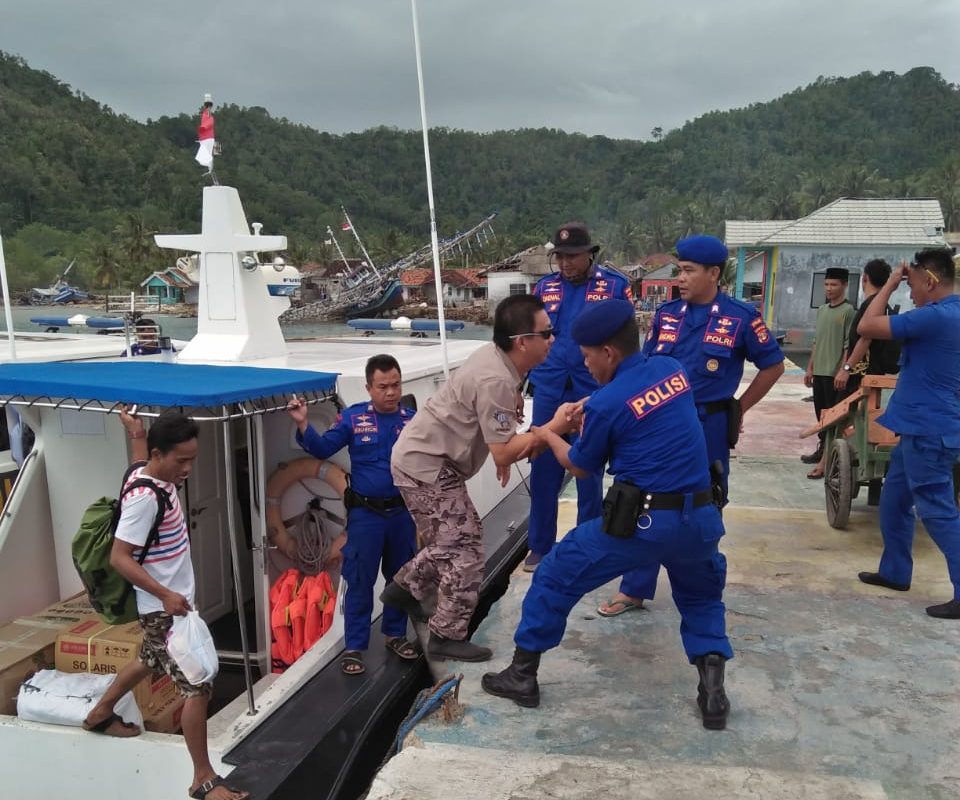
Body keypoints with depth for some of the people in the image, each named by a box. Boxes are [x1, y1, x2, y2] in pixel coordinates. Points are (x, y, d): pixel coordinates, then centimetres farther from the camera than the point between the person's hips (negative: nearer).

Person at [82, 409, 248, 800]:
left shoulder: (155, 475, 0)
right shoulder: (144, 498, -28)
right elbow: (119, 557, -27)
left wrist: (137, 434, 22)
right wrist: (165, 595, -32)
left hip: (171, 602, 10)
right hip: (164, 609, -10)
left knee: (150, 661, 32)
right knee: (198, 687, -6)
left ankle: (100, 713, 54)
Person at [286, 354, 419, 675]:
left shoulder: (413, 420, -3)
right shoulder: (353, 417, -5)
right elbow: (322, 449, -4)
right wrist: (303, 424, -17)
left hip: (402, 512, 2)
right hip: (365, 514, -2)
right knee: (360, 582, 4)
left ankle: (396, 634, 35)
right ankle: (354, 646, 16)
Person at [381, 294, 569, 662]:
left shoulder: (495, 356, 1)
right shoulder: (496, 381, -28)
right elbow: (505, 453, -25)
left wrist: (506, 448, 8)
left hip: (425, 458, 10)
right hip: (427, 466, -10)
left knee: (452, 540, 22)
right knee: (464, 549, -4)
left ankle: (404, 588, 36)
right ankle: (447, 637, 8)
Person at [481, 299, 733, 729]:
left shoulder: (606, 403, -10)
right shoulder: (672, 369, 6)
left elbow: (579, 466, 7)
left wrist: (549, 434, 24)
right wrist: (587, 412, 19)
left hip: (641, 522, -5)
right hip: (699, 518, 6)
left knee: (556, 575, 13)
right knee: (702, 597, 32)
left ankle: (522, 675, 23)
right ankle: (712, 686, 15)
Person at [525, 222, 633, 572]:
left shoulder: (616, 285, -4)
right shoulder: (545, 287, 6)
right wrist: (525, 380, 13)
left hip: (594, 393, -3)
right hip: (548, 391, 3)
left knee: (589, 472, 8)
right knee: (543, 470, 8)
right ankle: (540, 546, 22)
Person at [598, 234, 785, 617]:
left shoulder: (740, 317, -7)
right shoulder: (666, 313, 2)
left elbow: (773, 365, 3)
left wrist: (738, 409, 3)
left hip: (709, 425, -3)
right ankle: (634, 589, 19)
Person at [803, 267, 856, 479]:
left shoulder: (848, 311, -9)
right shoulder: (822, 309, 14)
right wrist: (810, 368, 17)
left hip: (835, 373, -7)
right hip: (819, 371, 7)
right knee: (820, 412, 15)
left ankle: (827, 461, -7)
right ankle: (822, 448, 28)